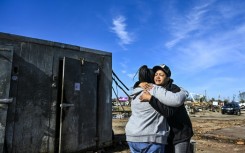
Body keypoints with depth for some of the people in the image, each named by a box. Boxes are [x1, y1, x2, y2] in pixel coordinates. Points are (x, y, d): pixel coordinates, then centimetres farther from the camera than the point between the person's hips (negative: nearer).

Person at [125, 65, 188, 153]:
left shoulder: (136, 94, 12)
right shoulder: (155, 90, -11)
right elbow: (177, 100, -21)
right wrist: (183, 93, 1)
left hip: (133, 137, 8)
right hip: (151, 139, -7)